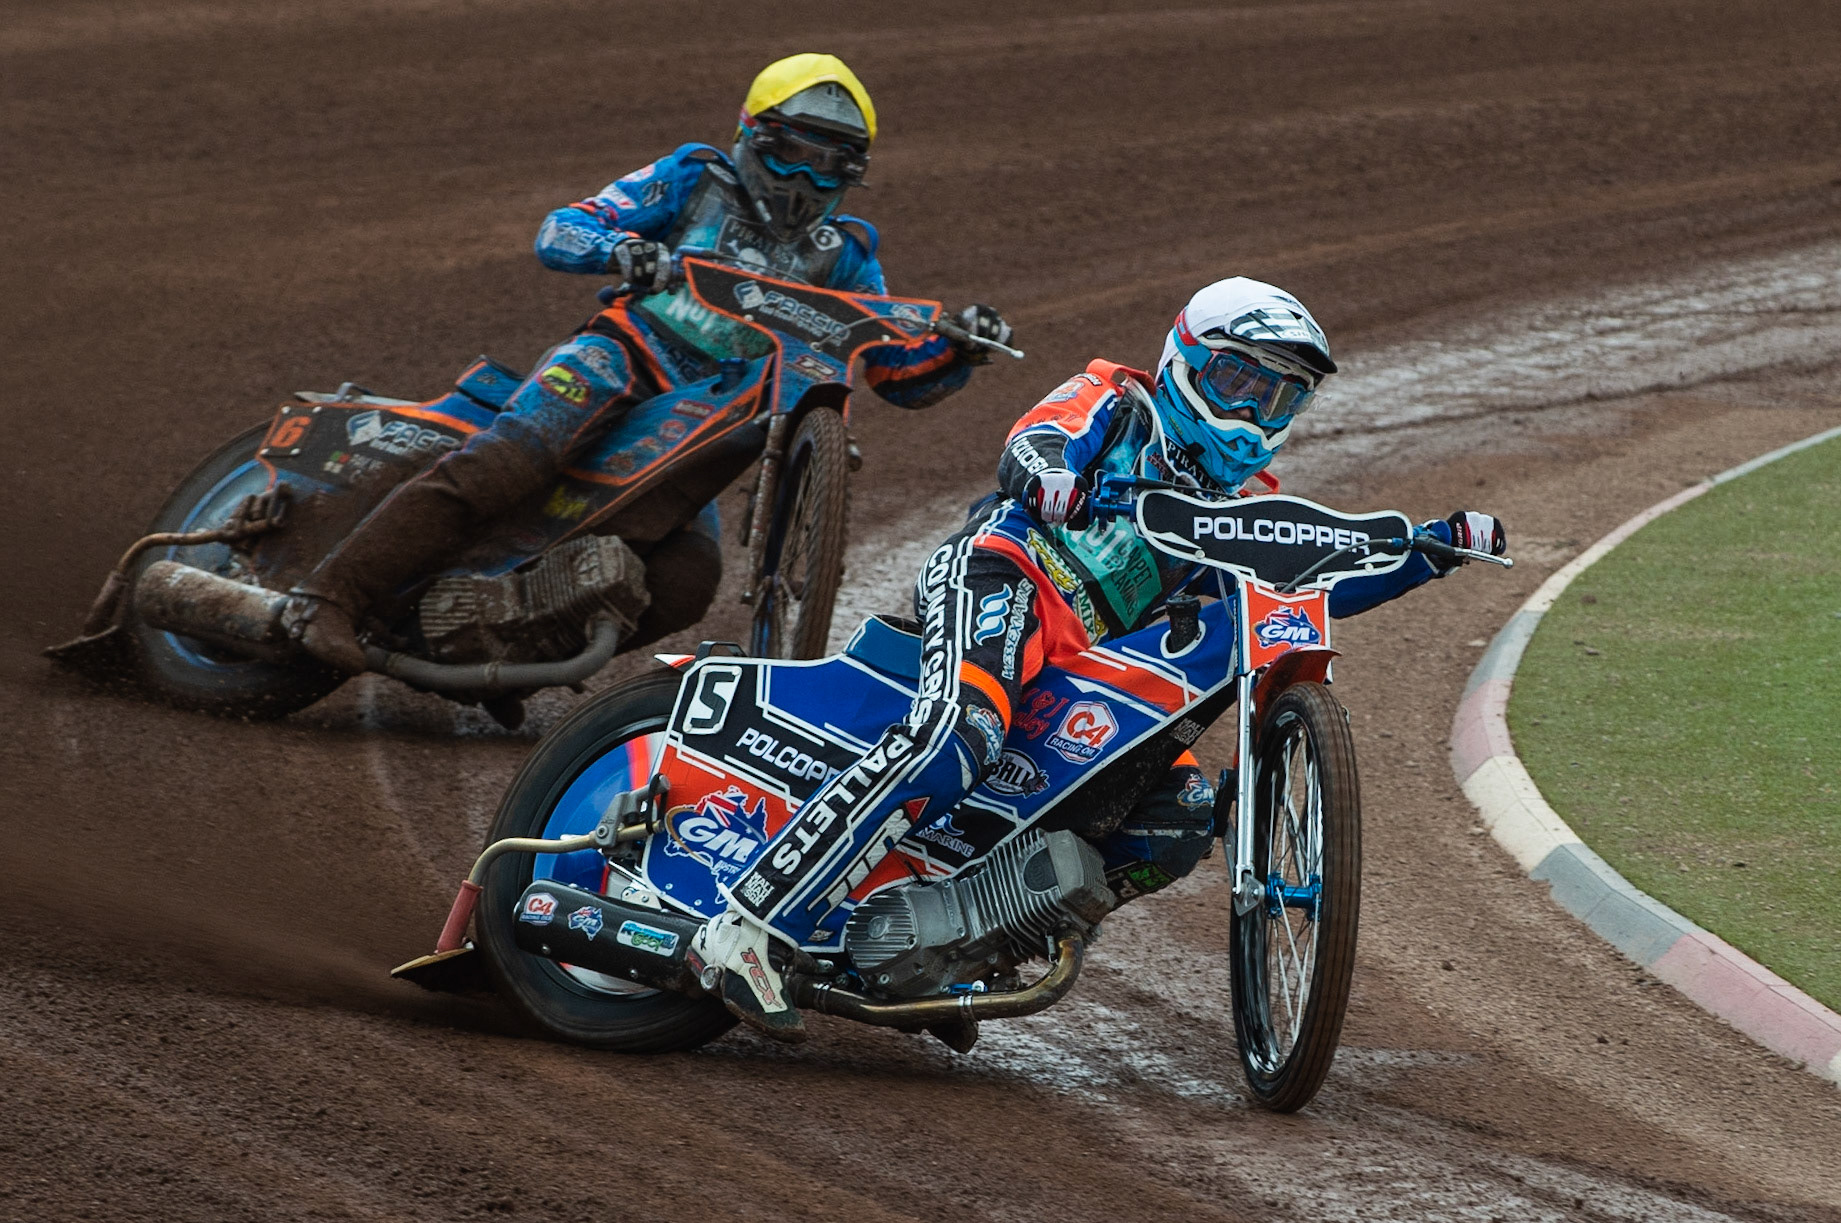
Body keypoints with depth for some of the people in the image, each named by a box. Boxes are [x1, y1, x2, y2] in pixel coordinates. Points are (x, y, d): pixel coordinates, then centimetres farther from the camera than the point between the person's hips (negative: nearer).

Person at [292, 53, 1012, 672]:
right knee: (501, 466, -32)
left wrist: (959, 347, -4)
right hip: (620, 360, -4)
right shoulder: (696, 180, 11)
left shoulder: (841, 256, 20)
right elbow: (559, 232, 3)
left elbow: (903, 374, 18)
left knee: (687, 581, -23)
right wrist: (618, 246, -19)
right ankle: (335, 595, -34)